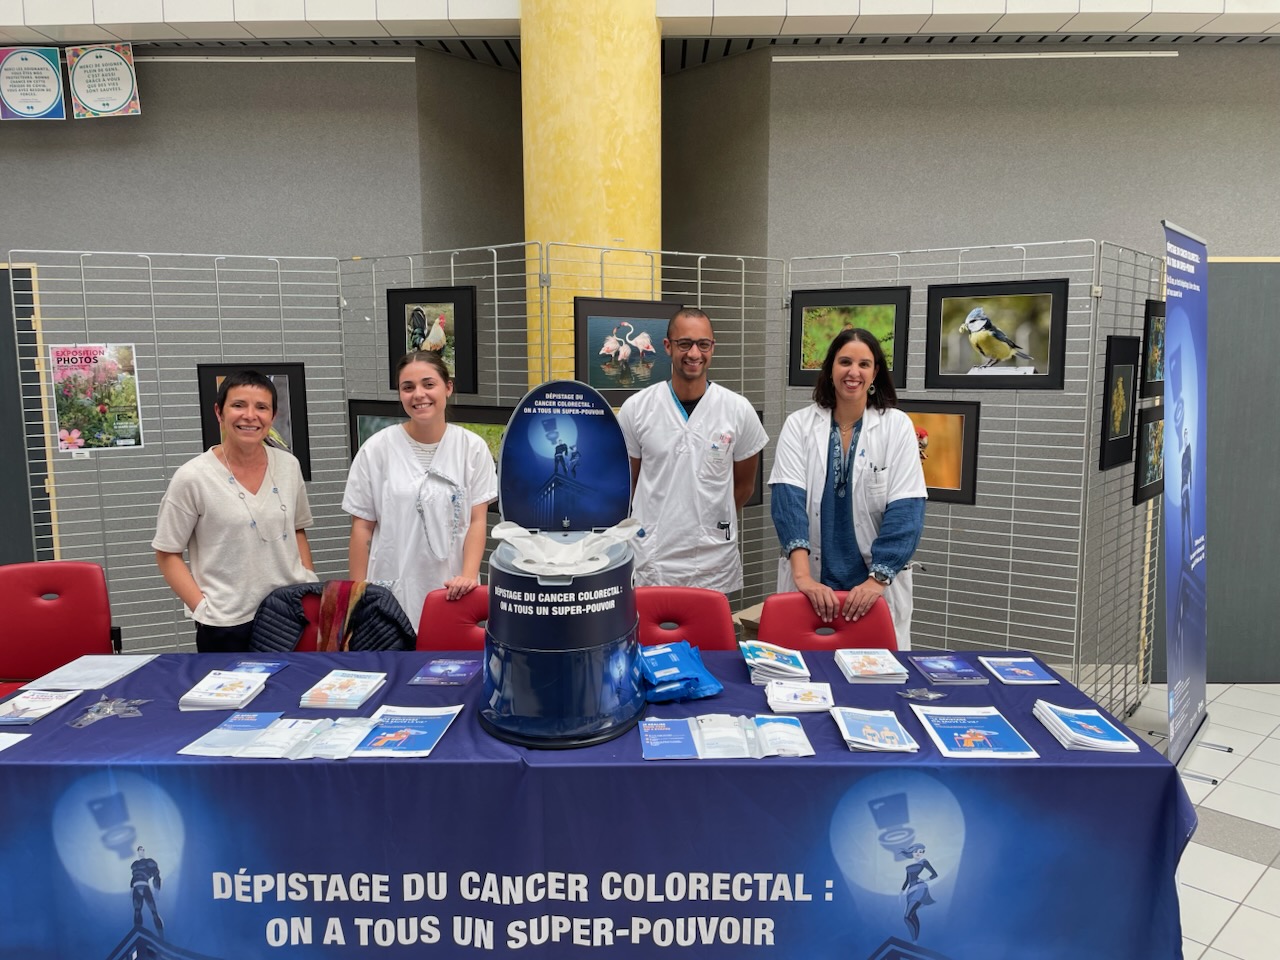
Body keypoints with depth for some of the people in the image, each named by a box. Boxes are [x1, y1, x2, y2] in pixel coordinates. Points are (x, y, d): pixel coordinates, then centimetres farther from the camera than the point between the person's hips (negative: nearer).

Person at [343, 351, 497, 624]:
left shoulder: (473, 448, 0)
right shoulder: (376, 449, -3)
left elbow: (477, 521, 0)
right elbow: (362, 527, 1)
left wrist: (468, 575, -15)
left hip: (451, 589, 1)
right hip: (392, 592, -1)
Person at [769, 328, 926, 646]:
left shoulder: (897, 426, -1)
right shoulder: (799, 424, -1)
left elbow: (905, 512, -8)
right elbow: (788, 499, -12)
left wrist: (877, 580, -19)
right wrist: (802, 574, -24)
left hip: (878, 584, 0)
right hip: (809, 581, 0)